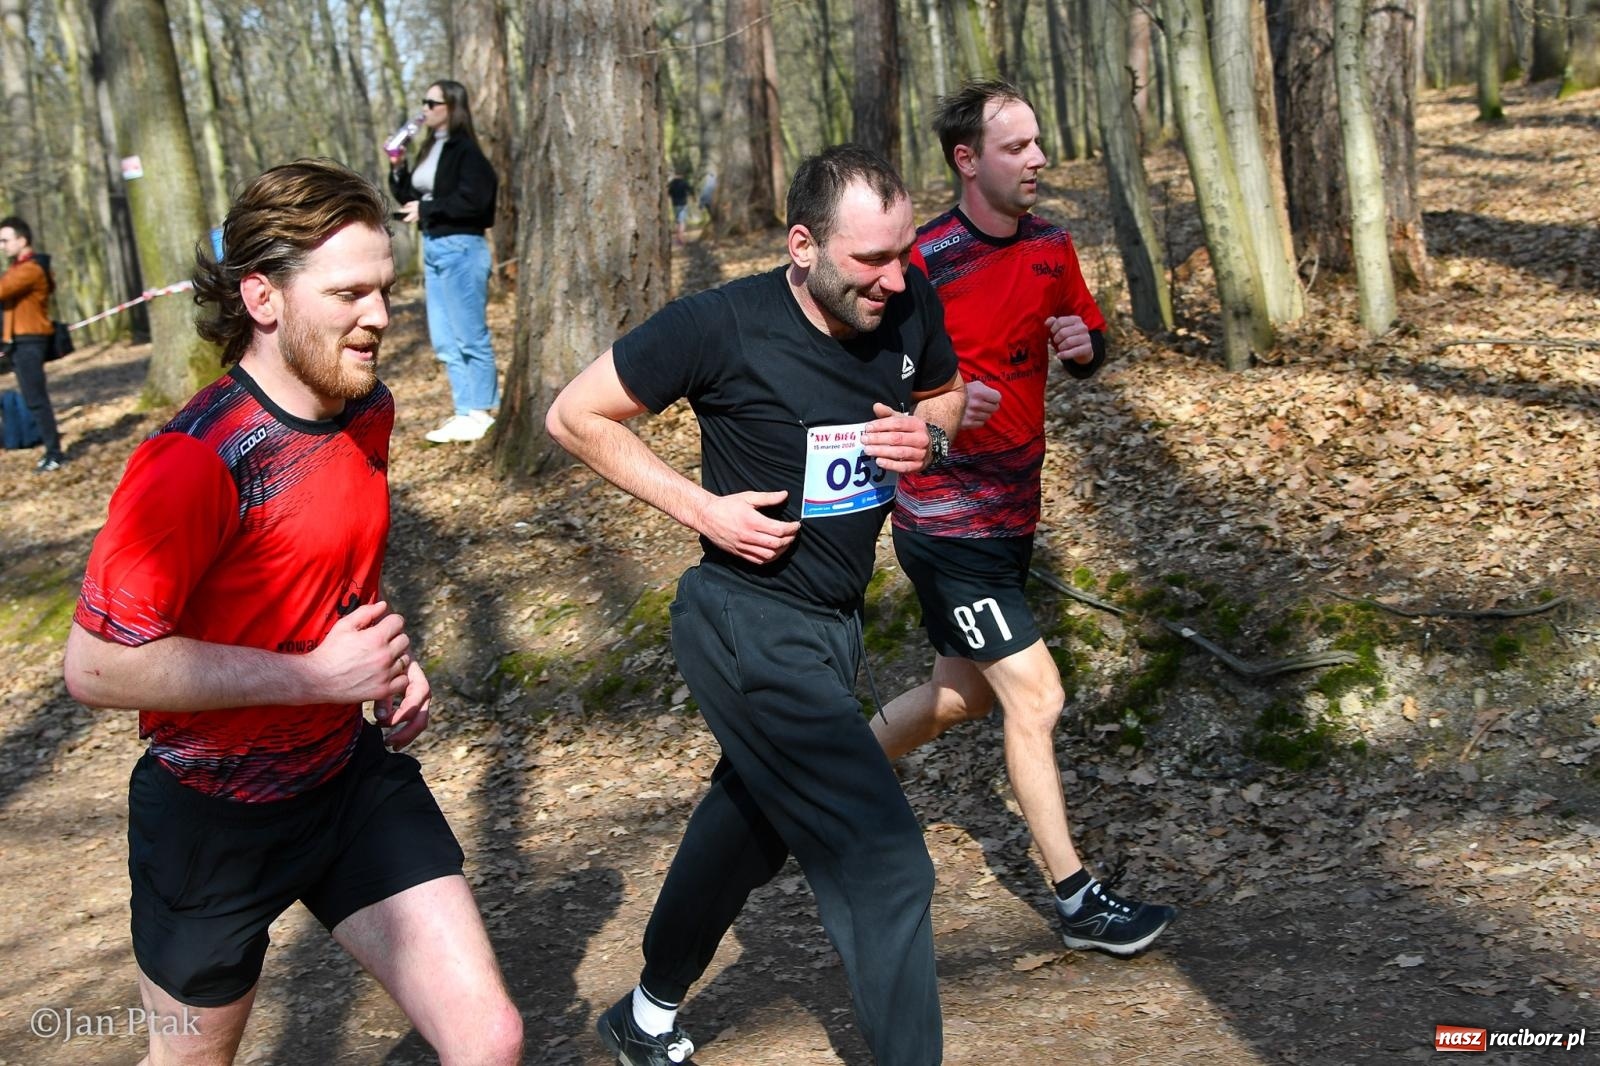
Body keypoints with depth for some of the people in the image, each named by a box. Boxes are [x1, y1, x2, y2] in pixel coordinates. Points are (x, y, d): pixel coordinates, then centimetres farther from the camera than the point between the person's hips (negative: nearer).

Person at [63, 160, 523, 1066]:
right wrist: (318, 675, -25)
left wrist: (390, 659, -1)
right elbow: (99, 666, -26)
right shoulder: (197, 460, -26)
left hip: (352, 777, 6)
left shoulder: (370, 411, -1)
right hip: (215, 814, -5)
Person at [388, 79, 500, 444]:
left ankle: (481, 414, 5)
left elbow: (474, 199, -22)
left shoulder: (465, 150, -11)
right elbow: (412, 198, 18)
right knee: (444, 340, 10)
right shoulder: (431, 148, 14)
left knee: (470, 336, -2)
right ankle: (466, 412, 16)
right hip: (433, 246, 10)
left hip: (460, 247, -10)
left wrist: (427, 209, -16)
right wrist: (398, 168, 2)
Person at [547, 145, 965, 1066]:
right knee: (887, 866, -13)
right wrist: (701, 506, -18)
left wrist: (930, 432, -8)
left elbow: (948, 395, 16)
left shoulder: (910, 308, -5)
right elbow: (576, 416, -10)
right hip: (752, 626, -7)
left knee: (752, 825, 24)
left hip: (836, 622, 7)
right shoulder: (721, 327, -20)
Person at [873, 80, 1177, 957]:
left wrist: (1084, 345, -7)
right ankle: (1077, 901, 5)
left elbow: (1089, 348, 17)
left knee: (963, 695, 19)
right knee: (1035, 696, -7)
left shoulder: (1051, 246, 5)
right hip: (947, 522, -8)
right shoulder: (926, 262, -17)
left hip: (1012, 514, 8)